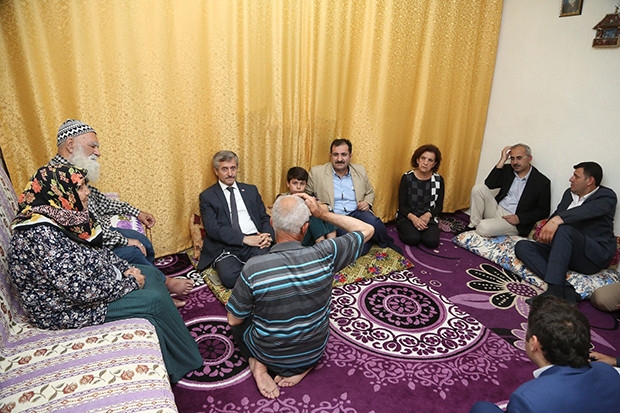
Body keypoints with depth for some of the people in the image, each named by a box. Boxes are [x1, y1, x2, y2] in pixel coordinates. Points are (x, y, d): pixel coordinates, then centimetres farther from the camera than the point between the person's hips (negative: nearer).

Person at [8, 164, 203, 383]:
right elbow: (80, 291, -31)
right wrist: (129, 282, -19)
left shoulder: (65, 215, -3)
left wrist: (126, 269, -2)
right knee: (155, 300, -12)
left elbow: (97, 250, 11)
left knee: (151, 273, 8)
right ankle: (186, 359, 7)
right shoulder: (42, 235, -31)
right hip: (68, 308, -9)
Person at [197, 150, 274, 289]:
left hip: (256, 242, 2)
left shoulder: (251, 190, 21)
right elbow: (213, 228, -4)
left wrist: (268, 235, -6)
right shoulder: (207, 196, 9)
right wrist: (244, 239, -14)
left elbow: (264, 217, 18)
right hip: (226, 247, -2)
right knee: (230, 277, -34)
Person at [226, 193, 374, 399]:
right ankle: (303, 366, 13)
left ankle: (258, 364, 3)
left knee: (239, 321, 28)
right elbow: (367, 230, -10)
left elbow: (233, 320, -13)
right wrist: (322, 213, -11)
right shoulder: (324, 255, -27)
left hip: (269, 355, -1)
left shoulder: (253, 268, -29)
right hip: (314, 352, 2)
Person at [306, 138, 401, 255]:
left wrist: (367, 203, 2)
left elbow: (370, 192, 24)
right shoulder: (316, 172, 1)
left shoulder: (360, 170, 11)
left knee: (374, 223, -31)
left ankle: (387, 243, -2)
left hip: (357, 212, 4)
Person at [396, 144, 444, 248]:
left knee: (432, 241, -23)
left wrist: (427, 215, -18)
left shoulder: (438, 180, -3)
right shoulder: (407, 178, -9)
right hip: (407, 216, -2)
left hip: (427, 217, 2)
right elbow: (402, 205, -7)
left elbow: (439, 206, 3)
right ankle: (403, 228, 5)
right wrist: (413, 218, -26)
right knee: (413, 239, -28)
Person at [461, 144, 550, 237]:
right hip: (496, 209, 6)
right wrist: (502, 160, -9)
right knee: (479, 188, -18)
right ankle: (473, 225, -11)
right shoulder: (508, 170, 8)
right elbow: (489, 184, -7)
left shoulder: (542, 182, -5)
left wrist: (519, 218, -16)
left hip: (513, 220, -5)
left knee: (483, 228, -34)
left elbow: (543, 211, -3)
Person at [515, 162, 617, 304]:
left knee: (564, 230, -36)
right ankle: (566, 291, -31)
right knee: (522, 246, -16)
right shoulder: (569, 193, 18)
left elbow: (587, 210, -25)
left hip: (594, 256, -6)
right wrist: (545, 230, -12)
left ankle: (554, 292, -39)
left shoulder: (607, 196, -3)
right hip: (564, 251, 7)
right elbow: (556, 214, 12)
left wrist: (557, 220, -43)